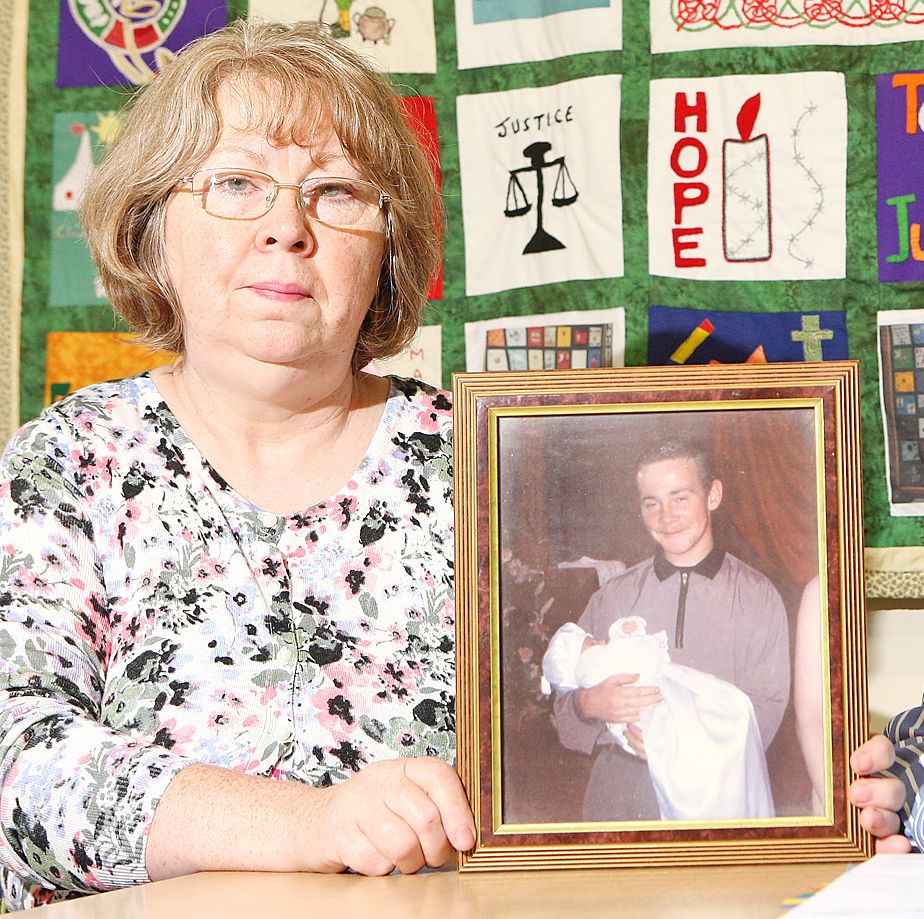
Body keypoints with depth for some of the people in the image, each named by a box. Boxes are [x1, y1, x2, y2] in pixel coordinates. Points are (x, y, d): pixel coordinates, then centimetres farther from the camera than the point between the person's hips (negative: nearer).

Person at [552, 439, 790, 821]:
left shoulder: (758, 597, 2)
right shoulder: (612, 597, 8)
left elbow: (765, 709, -6)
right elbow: (565, 698, 5)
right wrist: (590, 704, -20)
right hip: (620, 798, 1)